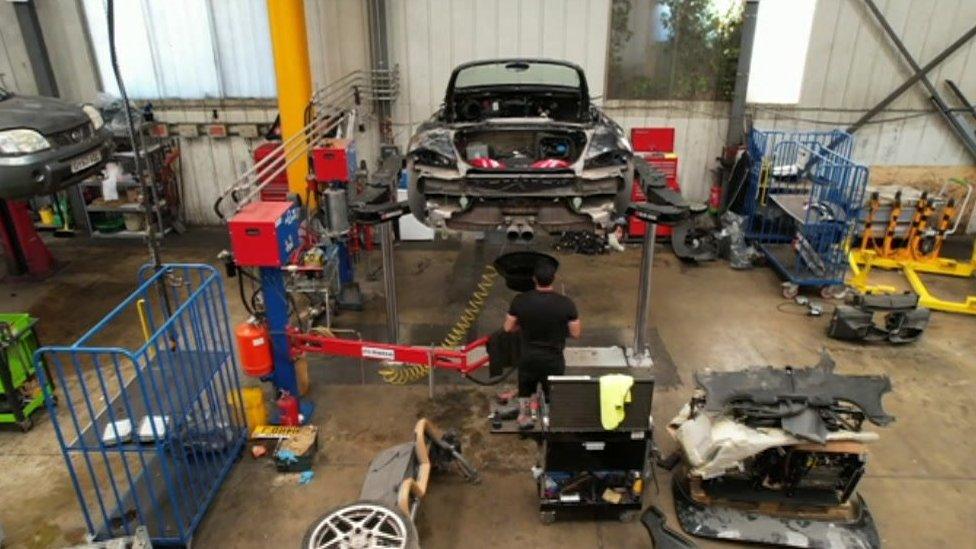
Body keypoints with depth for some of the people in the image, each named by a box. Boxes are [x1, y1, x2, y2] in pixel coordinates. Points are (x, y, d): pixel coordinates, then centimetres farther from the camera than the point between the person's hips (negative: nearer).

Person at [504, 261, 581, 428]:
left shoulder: (520, 300, -16)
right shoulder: (566, 303, -20)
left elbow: (508, 327, -5)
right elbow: (576, 334, -13)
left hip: (528, 357, 2)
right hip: (553, 359, -2)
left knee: (525, 389, 27)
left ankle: (524, 418, 45)